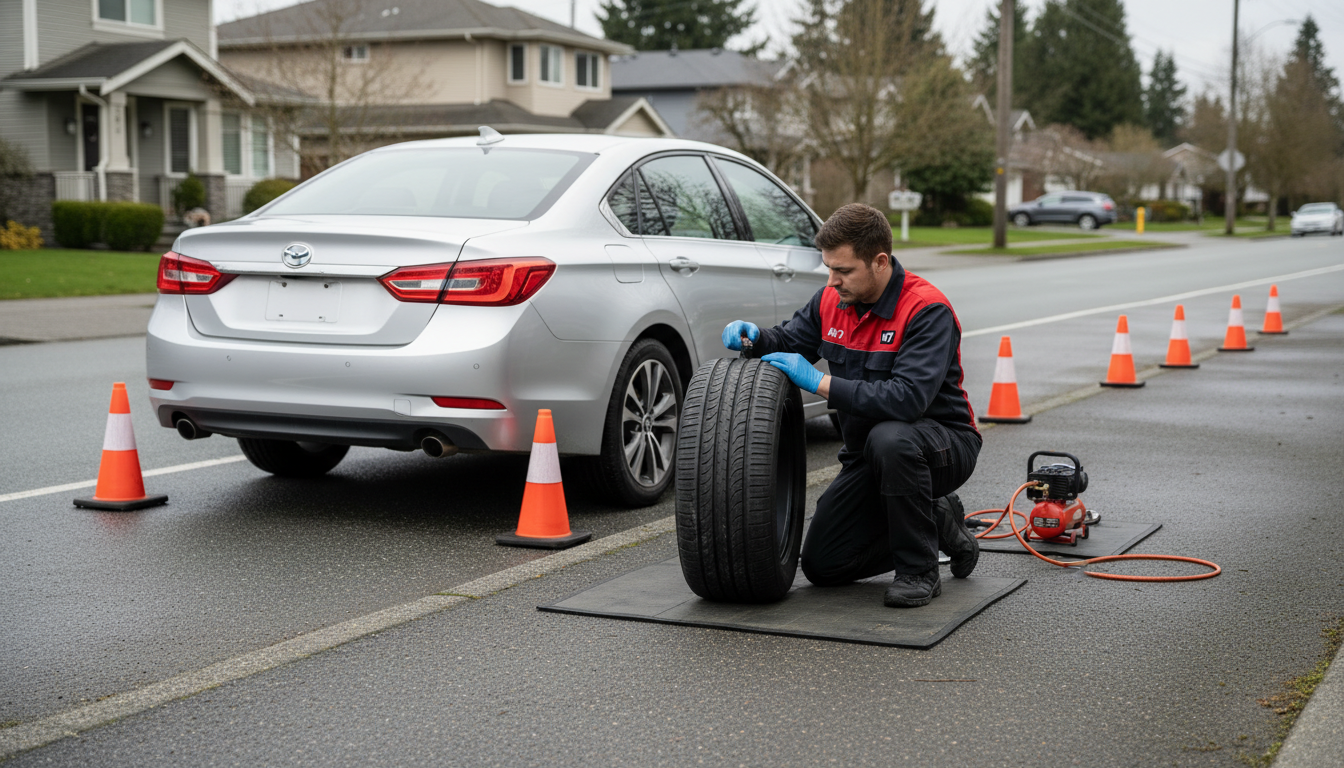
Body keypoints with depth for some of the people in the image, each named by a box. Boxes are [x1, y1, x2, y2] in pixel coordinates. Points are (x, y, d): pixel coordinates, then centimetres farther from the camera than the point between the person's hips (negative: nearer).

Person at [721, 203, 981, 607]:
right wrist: (753, 336, -11)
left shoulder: (927, 310, -25)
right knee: (822, 565, -1)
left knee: (890, 439, -41)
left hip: (945, 442, -7)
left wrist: (820, 382, -34)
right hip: (870, 454, 7)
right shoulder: (833, 300, -3)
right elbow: (790, 339, 13)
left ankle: (918, 570, -20)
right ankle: (938, 524, 18)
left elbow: (907, 398, -38)